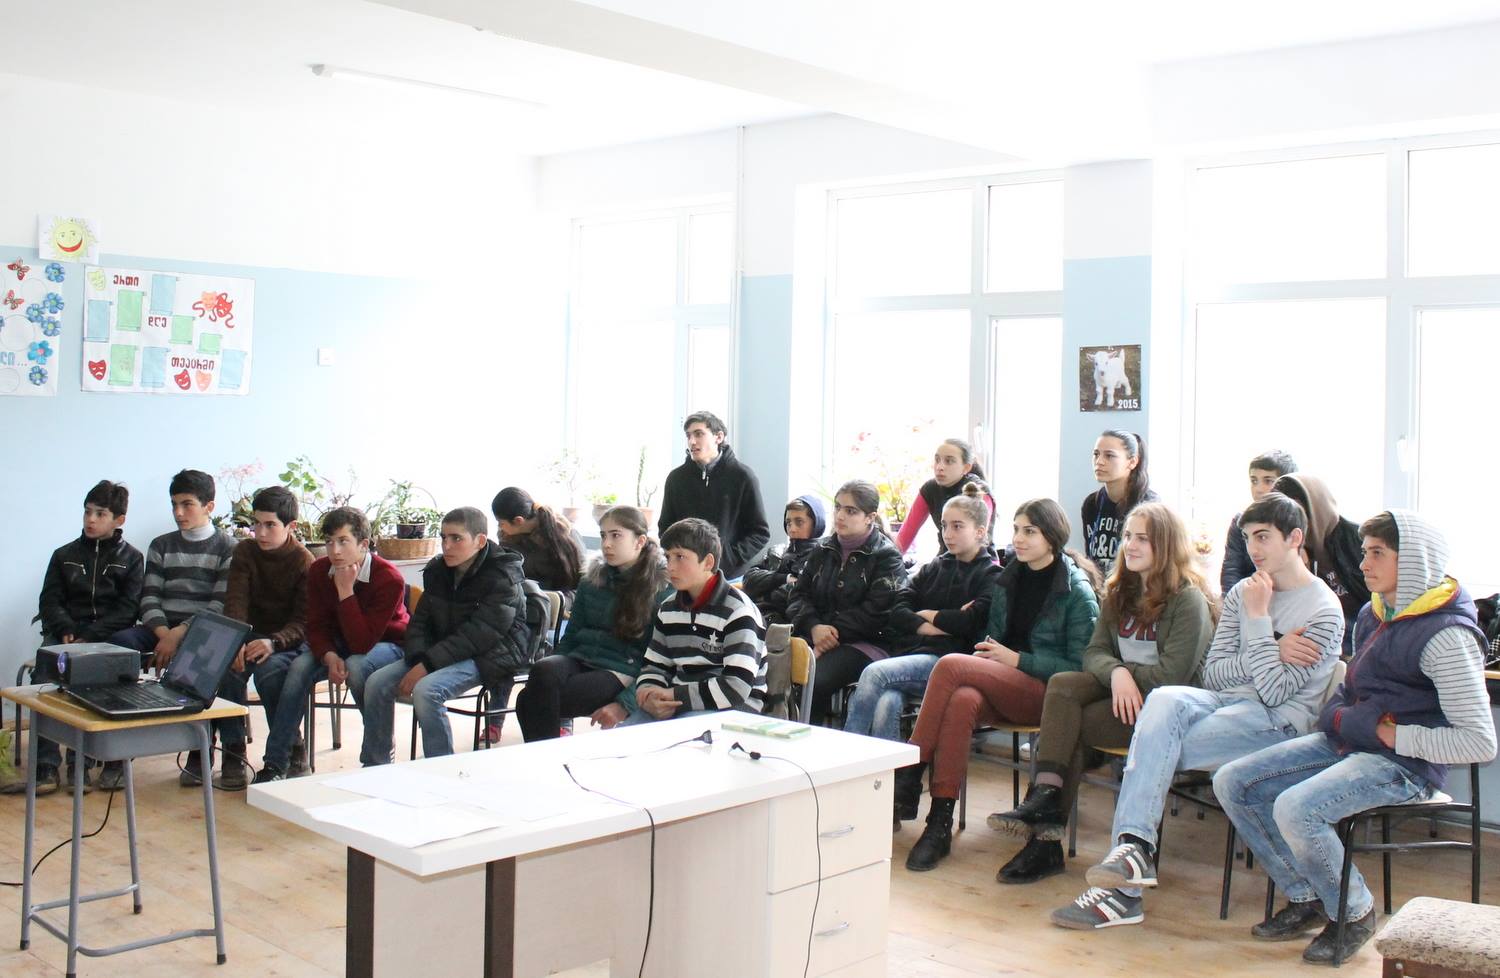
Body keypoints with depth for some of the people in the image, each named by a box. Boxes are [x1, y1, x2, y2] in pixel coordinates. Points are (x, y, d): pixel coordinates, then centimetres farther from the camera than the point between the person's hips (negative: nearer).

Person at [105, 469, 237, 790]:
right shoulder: (161, 546, 18)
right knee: (121, 642, -28)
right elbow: (149, 598, 8)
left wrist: (180, 634, -18)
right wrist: (164, 634, -13)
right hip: (162, 629, 4)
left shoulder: (227, 547, 6)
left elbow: (220, 605, -4)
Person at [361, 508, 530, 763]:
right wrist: (418, 659, -13)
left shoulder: (502, 577, -15)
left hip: (489, 654, -8)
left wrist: (428, 663, -25)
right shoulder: (438, 570, 7)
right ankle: (374, 768, 5)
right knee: (376, 683, -8)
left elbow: (478, 634, -22)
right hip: (447, 652, 8)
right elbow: (420, 620, 7)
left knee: (426, 690, -31)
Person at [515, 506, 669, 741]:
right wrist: (543, 676, 0)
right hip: (579, 660, 5)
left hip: (619, 674, -5)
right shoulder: (591, 583, 17)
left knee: (530, 700, -28)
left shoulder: (661, 591, -1)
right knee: (544, 668, -32)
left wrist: (625, 704, -19)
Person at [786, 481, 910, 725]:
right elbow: (799, 594, 12)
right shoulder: (823, 550, 19)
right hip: (813, 636, 5)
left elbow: (876, 613, -10)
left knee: (814, 682, -32)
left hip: (863, 643, -5)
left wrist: (833, 632, -14)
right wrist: (814, 627, -8)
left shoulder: (887, 557, 0)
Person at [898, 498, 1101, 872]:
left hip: (1048, 693, -5)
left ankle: (910, 777, -24)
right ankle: (940, 823, -36)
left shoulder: (1077, 591, -2)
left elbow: (1079, 666, -6)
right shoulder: (1008, 581, 17)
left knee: (950, 666, -28)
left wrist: (1017, 660, -12)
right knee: (962, 701, -34)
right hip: (1003, 689, 5)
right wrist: (989, 655, 1)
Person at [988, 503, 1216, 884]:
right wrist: (1117, 672, -16)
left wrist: (1127, 674, -8)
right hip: (1123, 693, 7)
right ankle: (1045, 797, -30)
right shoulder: (1120, 593, 14)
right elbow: (1094, 651, 5)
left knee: (1072, 725, -24)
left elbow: (1173, 675, -17)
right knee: (1061, 684, -22)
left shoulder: (1189, 599, -9)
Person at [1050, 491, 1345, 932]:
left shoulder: (1324, 611, -4)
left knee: (1153, 750, -26)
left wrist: (1258, 618, -11)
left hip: (1279, 723, -5)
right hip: (1225, 702, 5)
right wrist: (1275, 653, -7)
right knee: (1164, 699, -31)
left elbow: (1275, 691, -14)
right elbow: (1213, 673, 6)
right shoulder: (1241, 593, 14)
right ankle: (1133, 846, -36)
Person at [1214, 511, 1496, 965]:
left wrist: (1395, 735, -15)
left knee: (1295, 809, -31)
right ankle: (1306, 899, 10)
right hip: (1347, 742, 9)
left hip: (1403, 762, -9)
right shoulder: (1374, 615, 10)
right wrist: (1339, 716, 6)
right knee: (1232, 783, -1)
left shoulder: (1444, 636, -17)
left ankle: (1354, 913, -4)